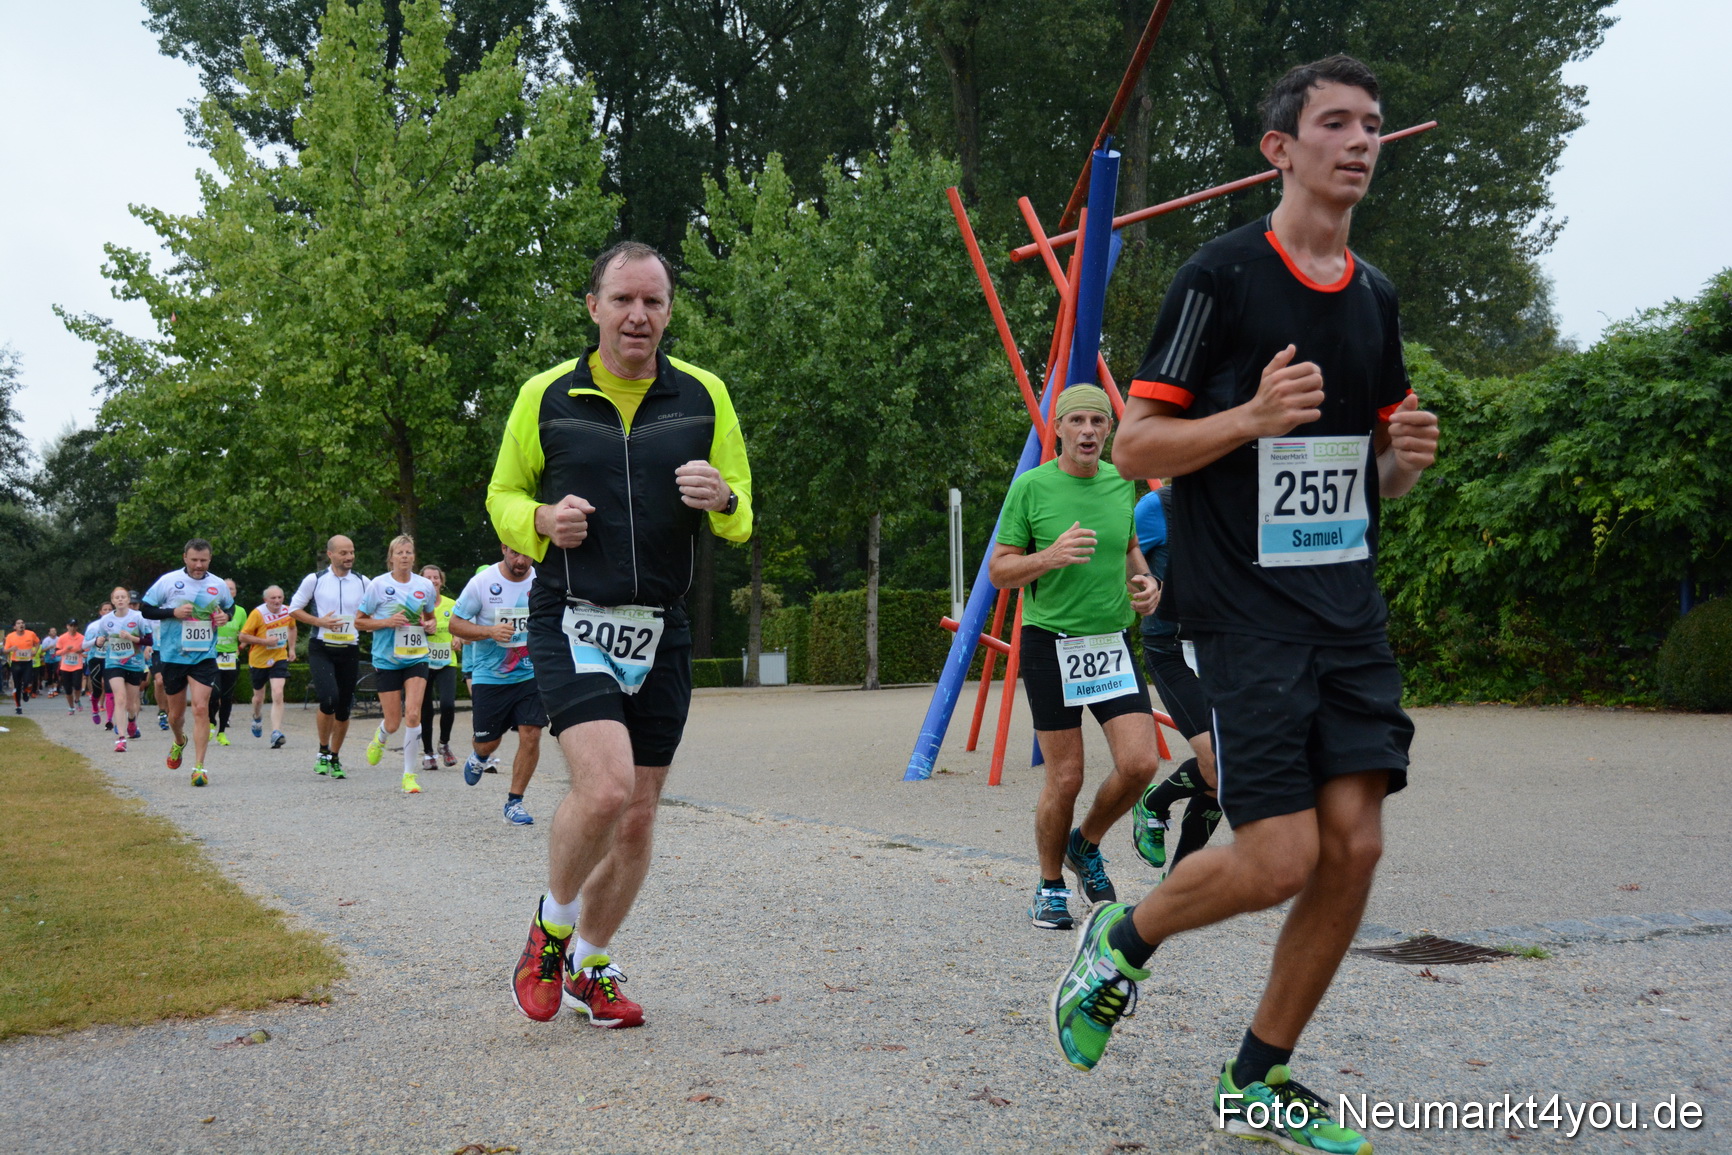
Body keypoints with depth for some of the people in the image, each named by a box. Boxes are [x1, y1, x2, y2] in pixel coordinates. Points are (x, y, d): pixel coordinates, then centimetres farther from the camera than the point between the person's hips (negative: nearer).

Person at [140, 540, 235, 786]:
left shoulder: (218, 585, 4)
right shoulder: (169, 581, -4)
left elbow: (230, 607, 22)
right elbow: (145, 609, 0)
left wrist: (225, 616, -1)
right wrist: (173, 612, -16)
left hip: (204, 656, 0)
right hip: (172, 655, 0)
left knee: (201, 708, -13)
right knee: (176, 712, 13)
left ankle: (199, 767, -10)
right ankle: (179, 742, 47)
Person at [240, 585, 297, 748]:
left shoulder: (288, 611, -3)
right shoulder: (257, 613, -16)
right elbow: (243, 636, -14)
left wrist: (291, 648, 15)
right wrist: (265, 641, -23)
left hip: (279, 658, 1)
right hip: (259, 660, -1)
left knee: (277, 695, -17)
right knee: (259, 697, 15)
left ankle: (276, 734, -22)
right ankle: (257, 718, 50)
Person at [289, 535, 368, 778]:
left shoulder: (363, 583, 5)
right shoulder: (314, 580, -1)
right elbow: (294, 608, 5)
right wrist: (320, 622, -9)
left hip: (350, 651, 3)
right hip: (321, 650, -3)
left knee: (344, 708, 6)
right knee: (329, 699, -21)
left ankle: (335, 758, 24)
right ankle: (323, 751, 2)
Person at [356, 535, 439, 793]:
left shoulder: (425, 586, 3)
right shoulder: (379, 585, -5)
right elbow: (359, 621, 0)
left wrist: (430, 624, -2)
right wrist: (386, 622, -16)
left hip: (416, 658, 1)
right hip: (386, 659, -1)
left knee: (413, 714, -15)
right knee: (393, 723, 3)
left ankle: (409, 775, -3)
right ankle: (379, 738, 42)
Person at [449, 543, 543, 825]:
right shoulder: (482, 582, -10)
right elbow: (455, 623, -5)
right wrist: (490, 631, -20)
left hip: (532, 674, 1)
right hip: (490, 677, -1)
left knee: (530, 736, -11)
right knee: (488, 742, 9)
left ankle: (514, 802, 5)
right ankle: (480, 757, 48)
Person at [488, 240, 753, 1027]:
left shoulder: (703, 395, 5)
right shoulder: (546, 395, 1)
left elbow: (741, 513, 11)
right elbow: (503, 496, 12)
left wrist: (721, 498, -13)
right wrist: (542, 520, -11)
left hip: (660, 631, 3)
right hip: (569, 622, -3)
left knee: (638, 819, 8)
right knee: (605, 787, -22)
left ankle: (590, 968, 30)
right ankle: (551, 925, 7)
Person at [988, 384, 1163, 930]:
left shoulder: (1122, 482, 7)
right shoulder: (1031, 487, -6)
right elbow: (999, 571, -4)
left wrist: (1144, 582, 4)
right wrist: (1051, 556, -22)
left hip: (1112, 642, 4)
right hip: (1051, 643, -4)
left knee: (1140, 763, -7)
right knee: (1065, 779, -2)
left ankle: (1086, 846, 21)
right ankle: (1050, 889, 19)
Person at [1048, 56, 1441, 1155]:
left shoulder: (1375, 296, 14)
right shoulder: (1222, 274, -6)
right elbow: (1137, 446, -7)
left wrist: (1406, 457, 0)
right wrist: (1252, 416, -22)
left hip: (1350, 610, 7)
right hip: (1245, 611, -6)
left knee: (1354, 847, -1)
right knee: (1281, 859, -12)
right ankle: (1123, 938, 19)